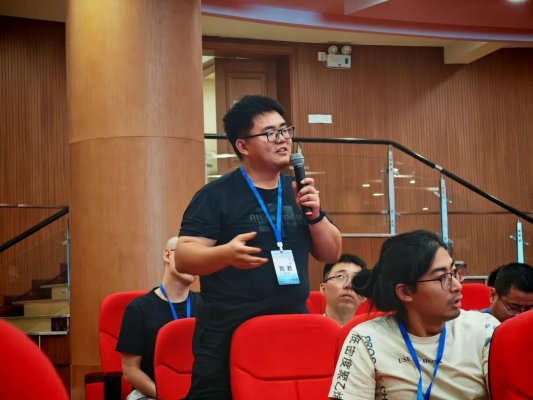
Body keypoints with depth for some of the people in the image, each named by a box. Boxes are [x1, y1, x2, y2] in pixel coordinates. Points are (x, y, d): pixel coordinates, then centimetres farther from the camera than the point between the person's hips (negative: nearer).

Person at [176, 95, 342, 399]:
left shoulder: (299, 191, 11)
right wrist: (226, 253, -30)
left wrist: (315, 215, -6)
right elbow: (183, 258, -11)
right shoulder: (216, 195, -6)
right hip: (228, 336, -5)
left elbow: (332, 254, 12)